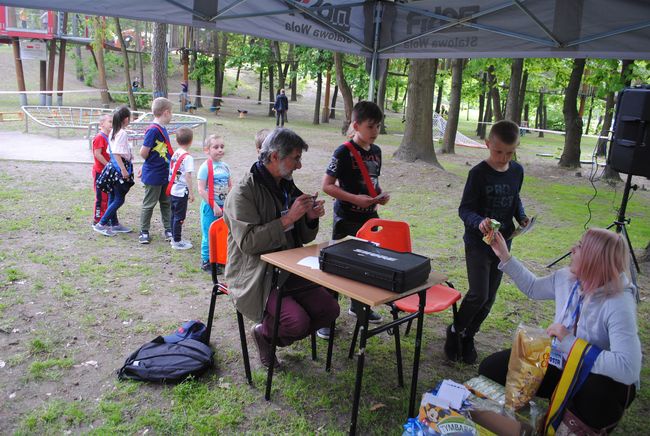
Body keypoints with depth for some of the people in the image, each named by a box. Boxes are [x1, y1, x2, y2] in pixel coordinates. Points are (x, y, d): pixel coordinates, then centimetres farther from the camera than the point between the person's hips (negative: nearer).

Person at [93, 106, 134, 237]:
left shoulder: (113, 132, 11)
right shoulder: (122, 133, -16)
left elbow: (112, 152, 16)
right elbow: (117, 153, -22)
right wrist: (123, 169, -24)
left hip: (113, 168, 9)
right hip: (120, 169, -9)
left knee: (113, 198, 14)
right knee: (119, 199, -2)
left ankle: (114, 224, 24)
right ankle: (101, 224, -2)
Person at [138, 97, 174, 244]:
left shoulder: (162, 129, 8)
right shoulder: (153, 130, -20)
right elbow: (143, 152, -20)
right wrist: (151, 162, -4)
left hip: (165, 175, 9)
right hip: (153, 175, -9)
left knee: (166, 202, 15)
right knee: (149, 204, 5)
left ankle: (168, 230, 25)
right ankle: (144, 232, 18)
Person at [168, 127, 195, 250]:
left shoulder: (175, 154, 6)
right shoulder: (187, 157, -16)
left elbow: (172, 172, 11)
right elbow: (188, 176, -19)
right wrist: (191, 192, -13)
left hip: (173, 190, 8)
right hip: (182, 192, -8)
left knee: (174, 215, 16)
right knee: (179, 217, 1)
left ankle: (175, 239, 28)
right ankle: (177, 242, 8)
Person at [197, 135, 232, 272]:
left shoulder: (225, 166, 6)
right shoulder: (205, 167, -11)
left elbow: (230, 187, 12)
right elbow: (201, 190, -15)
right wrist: (214, 205, -17)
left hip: (224, 206, 5)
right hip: (210, 206, -5)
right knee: (209, 234, 3)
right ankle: (206, 261, 17)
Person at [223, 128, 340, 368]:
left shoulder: (289, 188, 12)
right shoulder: (243, 192, -12)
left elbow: (303, 239, 18)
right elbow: (248, 242, -24)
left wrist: (311, 218, -5)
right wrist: (289, 218, -23)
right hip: (254, 276, -7)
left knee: (329, 309, -6)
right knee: (298, 321, -25)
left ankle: (273, 338, 13)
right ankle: (263, 332, 10)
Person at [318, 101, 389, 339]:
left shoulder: (376, 151, 8)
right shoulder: (344, 152, -14)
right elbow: (327, 185, -15)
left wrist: (380, 195, 0)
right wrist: (355, 199, -22)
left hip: (369, 217, 7)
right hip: (346, 219, -7)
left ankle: (359, 306, 39)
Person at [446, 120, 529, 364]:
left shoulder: (517, 171, 2)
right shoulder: (479, 173, -15)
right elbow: (464, 209, -15)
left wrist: (521, 216, 0)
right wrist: (479, 222, -35)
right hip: (478, 243, -5)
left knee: (489, 297, 10)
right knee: (478, 295, -11)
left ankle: (468, 336, 29)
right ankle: (455, 331, 14)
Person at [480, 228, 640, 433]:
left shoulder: (619, 305, -30)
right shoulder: (566, 278, -10)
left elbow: (627, 369, -40)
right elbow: (533, 287, 12)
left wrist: (570, 343, -37)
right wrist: (505, 257, 5)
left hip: (597, 380, -5)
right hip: (559, 363, 5)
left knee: (599, 391, -42)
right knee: (491, 368, -4)